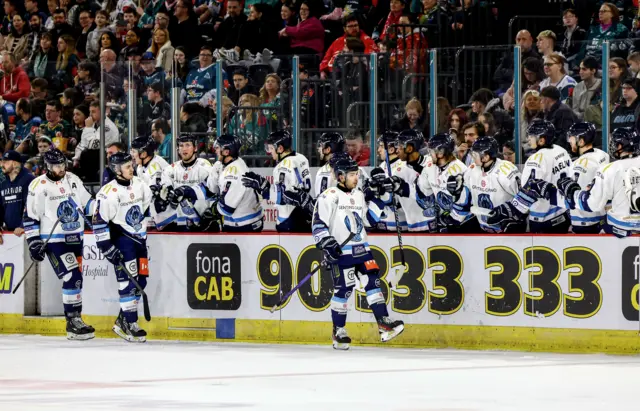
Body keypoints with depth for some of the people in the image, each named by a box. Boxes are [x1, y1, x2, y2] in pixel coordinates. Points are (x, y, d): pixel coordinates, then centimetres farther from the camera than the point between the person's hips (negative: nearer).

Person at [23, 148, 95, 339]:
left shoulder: (73, 180, 8)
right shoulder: (39, 186, -8)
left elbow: (87, 203, 18)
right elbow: (30, 217, -6)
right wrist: (34, 242, -11)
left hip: (75, 238, 6)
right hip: (54, 241, -6)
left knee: (76, 278, 9)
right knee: (72, 277, -16)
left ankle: (75, 319, 18)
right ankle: (73, 322, -13)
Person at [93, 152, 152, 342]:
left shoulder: (139, 184, 4)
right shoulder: (110, 192, -17)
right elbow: (99, 221, -17)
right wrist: (106, 247, -19)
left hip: (139, 238, 7)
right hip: (121, 239, -7)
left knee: (140, 280, 6)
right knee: (128, 281, -12)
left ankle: (122, 321, 18)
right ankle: (130, 325, -9)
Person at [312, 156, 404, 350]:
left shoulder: (359, 195, 15)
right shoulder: (329, 196, -7)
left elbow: (370, 219, 21)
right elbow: (318, 223, -11)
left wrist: (377, 201, 9)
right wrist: (328, 244, -20)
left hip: (361, 249, 6)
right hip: (341, 252, -6)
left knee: (373, 280, -4)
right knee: (343, 289, -7)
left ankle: (384, 323, -5)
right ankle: (338, 331, 4)